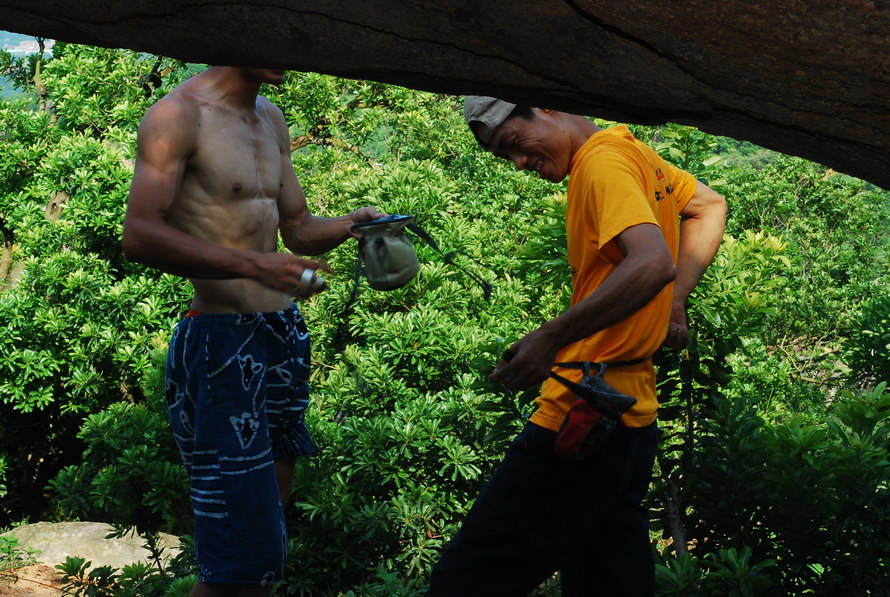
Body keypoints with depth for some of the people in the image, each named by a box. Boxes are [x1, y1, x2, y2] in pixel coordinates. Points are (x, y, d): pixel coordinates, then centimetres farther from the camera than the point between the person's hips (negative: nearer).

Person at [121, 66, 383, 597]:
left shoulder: (271, 119, 16)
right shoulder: (179, 115, -9)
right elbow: (140, 236, -19)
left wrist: (350, 224, 1)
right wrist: (253, 264, -26)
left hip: (284, 335, 9)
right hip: (221, 342, -8)